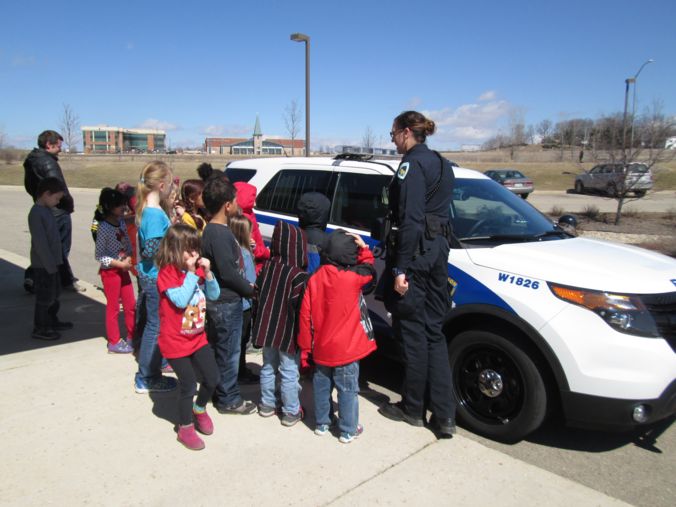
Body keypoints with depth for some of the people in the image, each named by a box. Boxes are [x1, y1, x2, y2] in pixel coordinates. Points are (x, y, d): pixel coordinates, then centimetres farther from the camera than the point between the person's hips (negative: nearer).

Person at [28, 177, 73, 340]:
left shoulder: (46, 210, 8)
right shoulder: (36, 213, -20)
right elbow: (40, 243, -23)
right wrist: (50, 265, -20)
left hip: (51, 263, 9)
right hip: (43, 265, -9)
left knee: (54, 293, 20)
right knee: (45, 297, 2)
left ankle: (52, 322, 34)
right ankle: (39, 329, 14)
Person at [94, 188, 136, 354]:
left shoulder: (121, 222, 2)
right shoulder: (104, 228, -19)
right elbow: (99, 255, -17)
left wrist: (129, 258, -8)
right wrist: (120, 263, -20)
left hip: (123, 269, 7)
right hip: (110, 271, -7)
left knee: (131, 304, 13)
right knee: (113, 308, 4)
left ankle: (131, 337, 27)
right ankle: (114, 342, 17)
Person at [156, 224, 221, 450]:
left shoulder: (197, 268, 3)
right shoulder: (167, 273, -18)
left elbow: (214, 295, 2)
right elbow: (181, 299, -29)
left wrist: (207, 272, -12)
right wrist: (191, 273, -25)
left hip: (198, 337, 6)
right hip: (175, 342, -6)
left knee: (212, 378, 10)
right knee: (188, 384, 1)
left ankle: (199, 409, 40)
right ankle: (185, 428, 23)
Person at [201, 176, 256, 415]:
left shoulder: (215, 229, 9)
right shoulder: (219, 234, -22)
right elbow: (228, 272, -24)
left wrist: (246, 286, 10)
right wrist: (250, 290, -11)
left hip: (223, 300, 10)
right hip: (226, 303, -10)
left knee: (222, 350, 20)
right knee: (228, 352, 4)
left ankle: (221, 392, 35)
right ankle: (228, 399, 17)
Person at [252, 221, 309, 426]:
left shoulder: (268, 266, 1)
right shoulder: (299, 276, -20)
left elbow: (257, 295, 8)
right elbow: (299, 306, -20)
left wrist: (258, 323, 18)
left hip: (267, 327, 7)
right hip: (288, 332, -6)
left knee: (268, 367, 20)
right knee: (289, 373, 6)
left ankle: (267, 404, 32)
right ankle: (291, 412, 17)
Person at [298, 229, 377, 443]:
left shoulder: (315, 279, -5)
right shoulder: (353, 277, -18)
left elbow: (305, 315, -1)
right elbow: (369, 270, 6)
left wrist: (306, 347, 7)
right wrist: (363, 248, 3)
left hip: (321, 348, 4)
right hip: (346, 349, -4)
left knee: (322, 387, 18)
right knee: (348, 390, 9)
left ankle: (321, 424, 33)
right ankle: (348, 431, 20)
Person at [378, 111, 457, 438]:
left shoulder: (412, 164, -10)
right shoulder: (442, 164, 18)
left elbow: (410, 220, -18)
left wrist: (400, 268, -19)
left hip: (416, 251, -9)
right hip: (438, 250, 9)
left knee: (413, 331, 3)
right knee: (433, 331, 10)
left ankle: (412, 408, 17)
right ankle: (444, 415, 11)